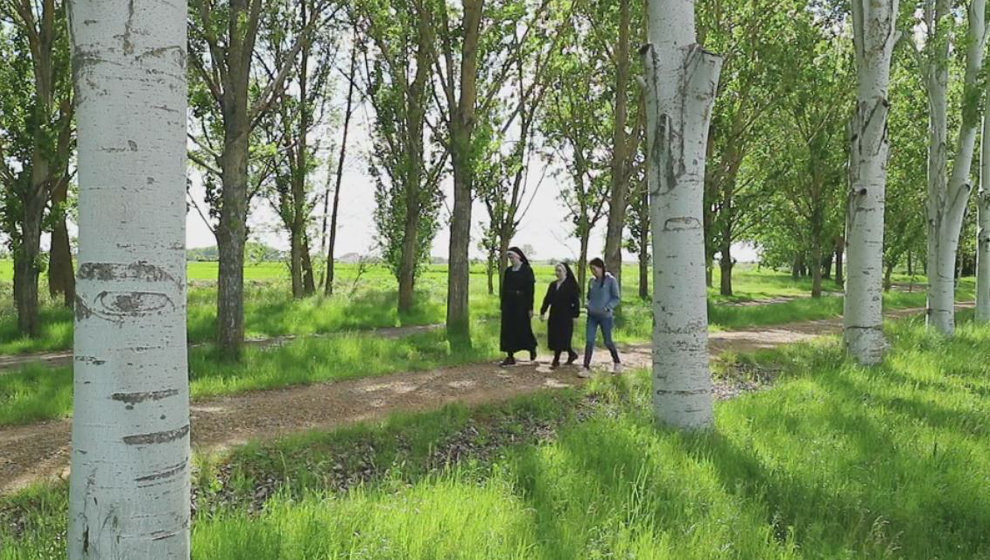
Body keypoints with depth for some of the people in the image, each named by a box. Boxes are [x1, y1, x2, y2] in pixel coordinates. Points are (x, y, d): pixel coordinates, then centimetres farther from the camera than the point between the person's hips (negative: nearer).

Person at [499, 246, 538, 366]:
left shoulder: (527, 270, -6)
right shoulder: (508, 271, 10)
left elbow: (530, 289, -9)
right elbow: (504, 289, 13)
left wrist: (530, 307, -13)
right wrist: (502, 305, 9)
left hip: (521, 303, -5)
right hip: (509, 303, 5)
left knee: (523, 328, 0)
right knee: (508, 329, 1)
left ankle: (532, 347, 29)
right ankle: (510, 356, 6)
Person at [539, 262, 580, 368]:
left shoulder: (571, 284, -6)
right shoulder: (553, 285, 12)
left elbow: (575, 300, -9)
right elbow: (547, 299, 13)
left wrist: (575, 314, -14)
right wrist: (543, 312, 7)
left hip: (565, 316, -7)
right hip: (554, 315, 7)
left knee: (561, 338, -6)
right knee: (554, 338, 8)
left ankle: (556, 360, -1)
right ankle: (571, 354, 25)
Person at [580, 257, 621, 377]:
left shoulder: (611, 280, -8)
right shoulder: (592, 281, 8)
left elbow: (616, 298, -6)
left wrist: (607, 307, -20)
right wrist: (588, 305, 0)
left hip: (605, 316, -4)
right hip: (592, 315, 4)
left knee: (608, 342, 8)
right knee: (589, 341, -3)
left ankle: (617, 363, 31)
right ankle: (586, 368, -1)